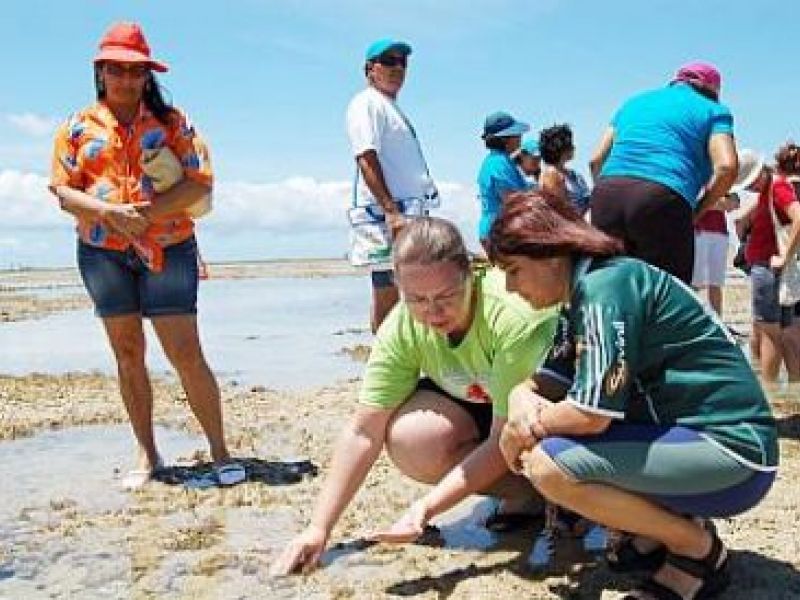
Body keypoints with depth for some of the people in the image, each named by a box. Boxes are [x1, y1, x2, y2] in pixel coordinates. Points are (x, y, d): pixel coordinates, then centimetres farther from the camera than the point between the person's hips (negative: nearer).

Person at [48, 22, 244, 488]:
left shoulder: (173, 122, 3)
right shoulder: (79, 126, 8)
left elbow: (201, 183, -6)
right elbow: (63, 190, 2)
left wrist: (148, 211, -18)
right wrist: (110, 212, -17)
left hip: (168, 251, -3)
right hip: (103, 253, 3)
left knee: (186, 353, -8)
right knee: (128, 354, 8)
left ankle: (221, 452, 2)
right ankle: (147, 454, 19)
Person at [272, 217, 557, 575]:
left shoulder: (513, 315, -37)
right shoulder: (402, 328, -22)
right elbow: (363, 433, -18)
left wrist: (426, 508, -38)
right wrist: (319, 528, -22)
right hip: (477, 404, 5)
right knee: (409, 440, -25)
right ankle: (528, 493, -7)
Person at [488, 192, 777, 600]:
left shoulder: (605, 285, -18)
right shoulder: (580, 293, 10)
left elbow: (591, 413, -25)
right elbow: (539, 377, 15)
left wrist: (518, 433, -9)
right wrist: (520, 398, -8)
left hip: (729, 451, -10)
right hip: (684, 432, 10)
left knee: (546, 464, -23)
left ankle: (696, 547, -3)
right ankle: (666, 522, 11)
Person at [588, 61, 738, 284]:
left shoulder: (634, 102, 29)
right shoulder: (712, 110, 16)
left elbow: (596, 160, 20)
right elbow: (726, 167, -1)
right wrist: (696, 212, 8)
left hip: (606, 195, 5)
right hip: (663, 201, -4)